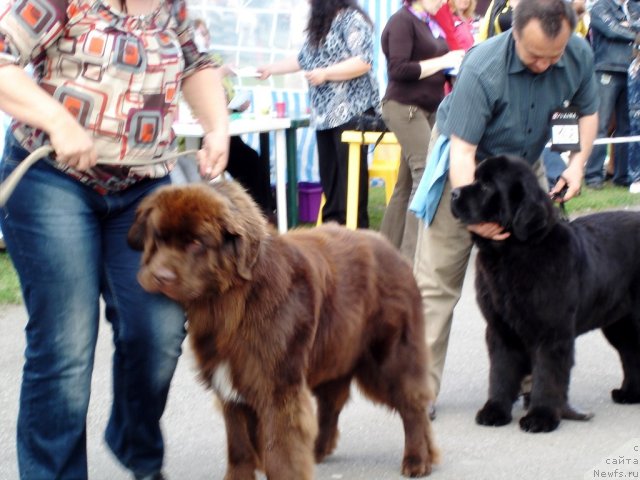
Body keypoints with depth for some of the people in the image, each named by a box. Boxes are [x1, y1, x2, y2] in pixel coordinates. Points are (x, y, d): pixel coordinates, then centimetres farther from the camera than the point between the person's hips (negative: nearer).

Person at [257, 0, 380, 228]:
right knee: (329, 176, 5)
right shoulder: (320, 25, 19)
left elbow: (364, 62, -17)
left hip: (352, 112, -9)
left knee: (351, 175, -9)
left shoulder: (351, 19, -8)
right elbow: (303, 60, 30)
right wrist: (270, 69, 32)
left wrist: (325, 74, -20)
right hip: (325, 114, 9)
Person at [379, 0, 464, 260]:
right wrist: (442, 62, -15)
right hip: (404, 108, -8)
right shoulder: (402, 21, -9)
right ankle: (412, 255, -14)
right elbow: (399, 70, -18)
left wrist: (454, 65, 3)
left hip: (428, 109, 8)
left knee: (407, 182, 10)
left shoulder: (430, 23, 14)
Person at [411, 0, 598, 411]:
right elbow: (462, 149, -33)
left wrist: (579, 160, -15)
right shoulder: (483, 69, -34)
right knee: (438, 277, -5)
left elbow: (588, 110, 3)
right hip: (468, 164, -5)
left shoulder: (579, 56, -18)